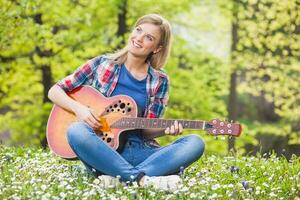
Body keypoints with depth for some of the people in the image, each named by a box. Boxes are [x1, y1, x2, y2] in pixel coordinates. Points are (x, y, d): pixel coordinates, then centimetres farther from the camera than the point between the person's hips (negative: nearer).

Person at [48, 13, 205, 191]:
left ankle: (119, 178, -35)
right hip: (100, 150, -2)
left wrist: (166, 129, -13)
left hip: (140, 152, 2)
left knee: (195, 143, -22)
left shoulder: (159, 81, 8)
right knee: (76, 131, -35)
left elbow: (147, 130, 9)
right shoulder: (102, 64, 6)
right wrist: (78, 108, -11)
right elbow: (55, 91, 8)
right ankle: (143, 180, -36)